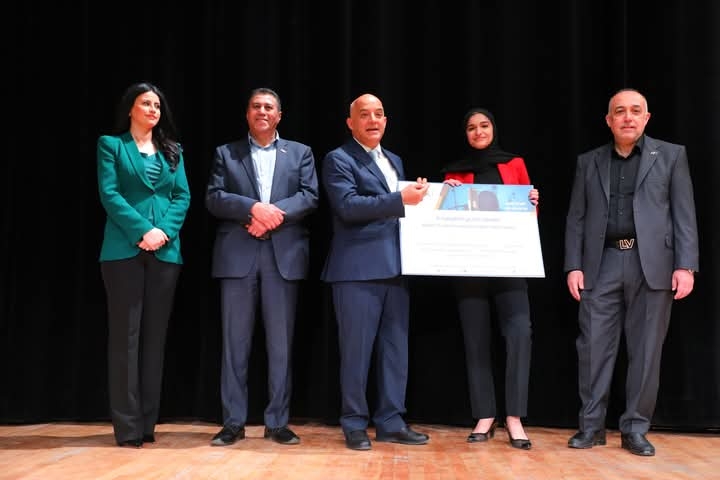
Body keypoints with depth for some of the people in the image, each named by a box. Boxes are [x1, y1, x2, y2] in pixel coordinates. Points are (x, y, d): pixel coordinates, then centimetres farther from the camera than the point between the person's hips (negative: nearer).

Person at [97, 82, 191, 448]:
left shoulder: (172, 151, 16)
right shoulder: (111, 145, 6)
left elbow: (183, 196, 7)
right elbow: (109, 194, -5)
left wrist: (165, 231, -10)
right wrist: (142, 231, -16)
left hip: (165, 251, 4)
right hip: (124, 250, -4)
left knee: (155, 335, 5)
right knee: (125, 335, -3)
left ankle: (148, 422, 10)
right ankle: (127, 426, 0)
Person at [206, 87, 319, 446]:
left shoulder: (300, 153, 15)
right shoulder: (225, 153, 13)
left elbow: (309, 198, 2)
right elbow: (214, 199, 0)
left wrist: (273, 215, -13)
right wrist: (253, 207, -16)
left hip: (284, 255, 1)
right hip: (238, 255, 0)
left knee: (281, 343, 2)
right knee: (235, 341, 1)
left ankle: (278, 422, 9)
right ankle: (233, 422, 7)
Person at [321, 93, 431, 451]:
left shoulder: (394, 161, 20)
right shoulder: (338, 160, -3)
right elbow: (349, 206, -17)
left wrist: (419, 196, 5)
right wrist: (401, 199, -22)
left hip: (395, 268, 7)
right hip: (358, 270, -7)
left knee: (395, 348, 9)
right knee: (356, 350, -1)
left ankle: (391, 422, 16)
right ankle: (355, 425, 10)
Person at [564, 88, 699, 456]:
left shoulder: (670, 155, 8)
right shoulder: (589, 162, 13)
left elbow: (684, 215, 2)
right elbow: (576, 219, 10)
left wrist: (685, 265, -8)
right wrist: (573, 266, -1)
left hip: (652, 264, -1)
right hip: (602, 264, 2)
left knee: (645, 349, 1)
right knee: (593, 345, -1)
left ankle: (635, 430, 10)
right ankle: (591, 425, 9)